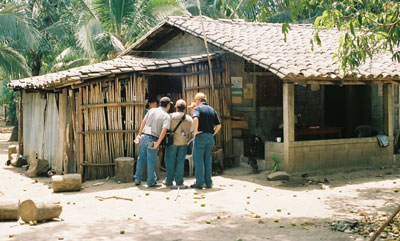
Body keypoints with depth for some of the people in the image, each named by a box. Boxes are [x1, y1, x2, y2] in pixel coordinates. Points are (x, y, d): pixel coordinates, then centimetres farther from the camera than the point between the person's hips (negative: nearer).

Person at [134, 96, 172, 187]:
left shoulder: (152, 110, 9)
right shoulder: (166, 116, -4)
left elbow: (143, 122, 8)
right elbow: (164, 130, -18)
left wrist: (139, 135, 11)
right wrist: (158, 143, -18)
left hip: (143, 136, 5)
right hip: (152, 140, -5)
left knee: (141, 158, 18)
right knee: (151, 161, 4)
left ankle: (137, 179, 24)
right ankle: (151, 182, 11)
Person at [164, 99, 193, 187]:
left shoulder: (171, 116, -8)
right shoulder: (189, 119, 1)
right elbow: (191, 132, 6)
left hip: (172, 142, -2)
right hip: (183, 143, 2)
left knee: (170, 161, 6)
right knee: (180, 162, 8)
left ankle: (169, 181, 8)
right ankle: (179, 181, 10)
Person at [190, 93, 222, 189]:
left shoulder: (197, 108, -4)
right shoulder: (212, 110, 14)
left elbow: (195, 119, -24)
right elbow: (219, 125, 10)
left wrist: (195, 131, -15)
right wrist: (213, 133, 15)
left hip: (200, 136, -6)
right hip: (210, 137, 6)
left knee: (198, 160, 0)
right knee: (208, 160, 11)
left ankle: (199, 183, 0)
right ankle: (208, 183, 13)